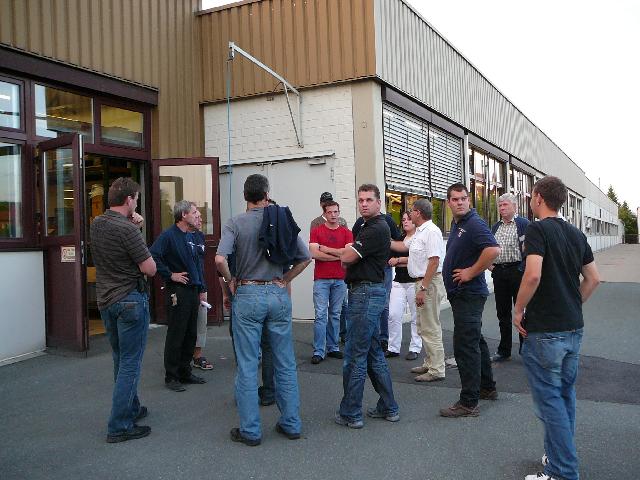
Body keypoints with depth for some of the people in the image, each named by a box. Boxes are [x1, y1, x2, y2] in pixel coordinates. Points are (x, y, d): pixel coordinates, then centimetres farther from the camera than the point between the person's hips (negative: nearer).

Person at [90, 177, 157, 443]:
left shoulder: (96, 225, 4)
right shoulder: (127, 230, -21)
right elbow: (150, 269, -18)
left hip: (106, 300, 9)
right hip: (130, 300, -9)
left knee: (120, 359, 20)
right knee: (130, 363, -1)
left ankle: (131, 408, 34)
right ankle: (119, 426, 3)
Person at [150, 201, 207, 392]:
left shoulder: (191, 236, 15)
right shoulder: (169, 235, -12)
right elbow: (153, 256, -24)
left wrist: (202, 289, 17)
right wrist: (170, 275, -17)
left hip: (193, 290, 8)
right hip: (177, 291, -8)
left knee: (191, 335, 13)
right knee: (176, 335, -1)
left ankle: (185, 372, 25)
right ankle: (171, 377, 11)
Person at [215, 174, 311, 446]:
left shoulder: (235, 224, -5)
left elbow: (219, 259, -19)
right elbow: (305, 257, 2)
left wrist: (231, 282, -3)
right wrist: (284, 280, 8)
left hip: (248, 295, -2)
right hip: (278, 295, 3)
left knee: (247, 366, 6)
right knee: (285, 364, 12)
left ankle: (250, 431, 13)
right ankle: (291, 424, 21)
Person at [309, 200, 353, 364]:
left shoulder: (346, 232, 8)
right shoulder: (316, 231, 3)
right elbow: (314, 253, -10)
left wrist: (326, 249, -6)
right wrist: (338, 255, -7)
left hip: (340, 279, 2)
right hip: (321, 279, -2)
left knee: (335, 315, 10)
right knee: (320, 315, -5)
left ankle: (333, 348, 20)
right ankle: (318, 351, -1)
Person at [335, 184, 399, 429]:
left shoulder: (377, 228, -15)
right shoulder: (367, 226, 18)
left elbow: (346, 258, -15)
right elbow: (349, 258, 21)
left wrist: (347, 253, 6)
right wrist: (351, 252, 0)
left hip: (366, 293, -11)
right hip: (370, 292, 11)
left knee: (355, 355, -4)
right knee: (374, 352, 16)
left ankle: (350, 413, 5)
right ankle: (388, 408, 24)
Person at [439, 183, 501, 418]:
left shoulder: (475, 224, -16)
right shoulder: (456, 225, 14)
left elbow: (493, 249, -31)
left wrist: (471, 273, -22)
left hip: (469, 294, -11)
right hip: (459, 293, 11)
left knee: (465, 346, -8)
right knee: (475, 341, 20)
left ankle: (468, 403, 0)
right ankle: (487, 388, 34)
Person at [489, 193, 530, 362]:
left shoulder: (524, 224, -3)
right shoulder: (495, 227, 16)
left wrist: (524, 269, -15)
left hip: (517, 271, -6)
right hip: (498, 272, 6)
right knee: (502, 313, 11)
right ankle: (504, 351, 21)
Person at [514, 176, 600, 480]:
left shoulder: (537, 230, -14)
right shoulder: (576, 234, 10)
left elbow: (533, 275, -26)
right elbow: (593, 279, 14)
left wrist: (518, 310, -14)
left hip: (544, 330, -8)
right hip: (574, 327, 8)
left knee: (549, 398, 0)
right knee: (565, 393, 18)